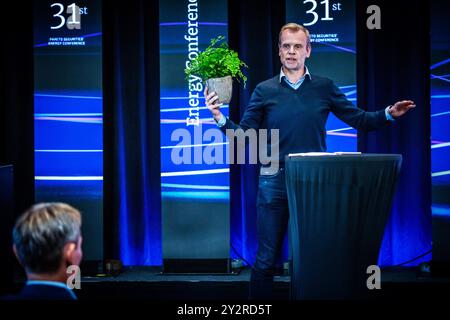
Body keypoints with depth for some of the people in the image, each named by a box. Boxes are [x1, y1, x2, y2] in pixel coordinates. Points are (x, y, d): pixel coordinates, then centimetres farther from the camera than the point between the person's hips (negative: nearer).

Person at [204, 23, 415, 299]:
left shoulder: (325, 87, 5)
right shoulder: (265, 90, 3)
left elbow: (360, 120, 4)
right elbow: (243, 135, 0)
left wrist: (388, 114, -13)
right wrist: (220, 119, -17)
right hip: (275, 182, -1)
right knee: (266, 260, 3)